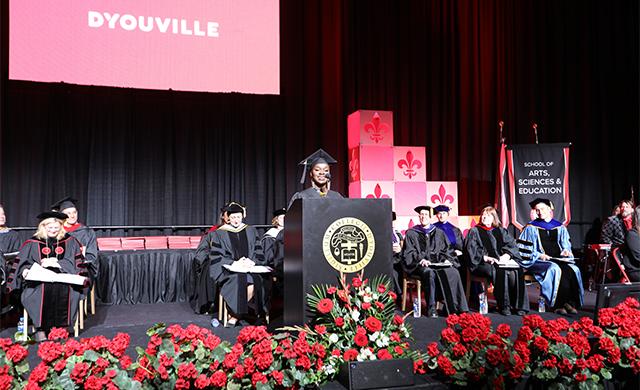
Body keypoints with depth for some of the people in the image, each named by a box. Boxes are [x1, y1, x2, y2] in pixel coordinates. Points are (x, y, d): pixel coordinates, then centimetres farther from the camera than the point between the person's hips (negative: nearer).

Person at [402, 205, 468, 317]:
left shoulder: (439, 233, 23)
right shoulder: (411, 233, 13)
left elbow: (447, 250, 18)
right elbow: (408, 253, 3)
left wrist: (446, 259, -4)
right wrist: (420, 259, -16)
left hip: (439, 264, 3)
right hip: (421, 265, -3)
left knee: (453, 273, -29)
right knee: (429, 273, -37)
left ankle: (458, 307, -28)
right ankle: (431, 308, -34)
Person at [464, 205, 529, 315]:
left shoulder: (500, 231, 23)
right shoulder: (474, 231, 12)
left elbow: (512, 245, 11)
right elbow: (471, 250, -2)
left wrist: (507, 255, -10)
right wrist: (485, 257, -17)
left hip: (502, 261, 3)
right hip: (482, 264, -3)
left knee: (517, 271, -27)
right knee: (500, 272, -34)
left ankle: (519, 305, -23)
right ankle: (504, 305, -26)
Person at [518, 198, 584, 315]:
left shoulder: (560, 228, 18)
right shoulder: (531, 228, 6)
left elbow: (566, 246, 17)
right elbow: (525, 250, 0)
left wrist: (566, 251, -5)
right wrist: (539, 255, -14)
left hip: (559, 260, 4)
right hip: (539, 262, -3)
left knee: (573, 269, -26)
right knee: (556, 270, -33)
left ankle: (571, 303, -23)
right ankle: (559, 304, -27)